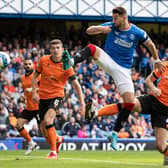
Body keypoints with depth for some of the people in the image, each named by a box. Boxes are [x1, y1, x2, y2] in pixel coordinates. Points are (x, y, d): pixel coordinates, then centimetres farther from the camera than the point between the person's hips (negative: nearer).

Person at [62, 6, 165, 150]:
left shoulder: (137, 33, -8)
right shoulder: (111, 26, -5)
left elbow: (150, 44, 10)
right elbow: (89, 31, -6)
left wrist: (156, 60, 21)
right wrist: (102, 29, -26)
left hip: (123, 69, 0)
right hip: (108, 61, 0)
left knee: (130, 102, -11)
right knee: (92, 48, -29)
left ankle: (115, 133, 0)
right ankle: (71, 62, -57)